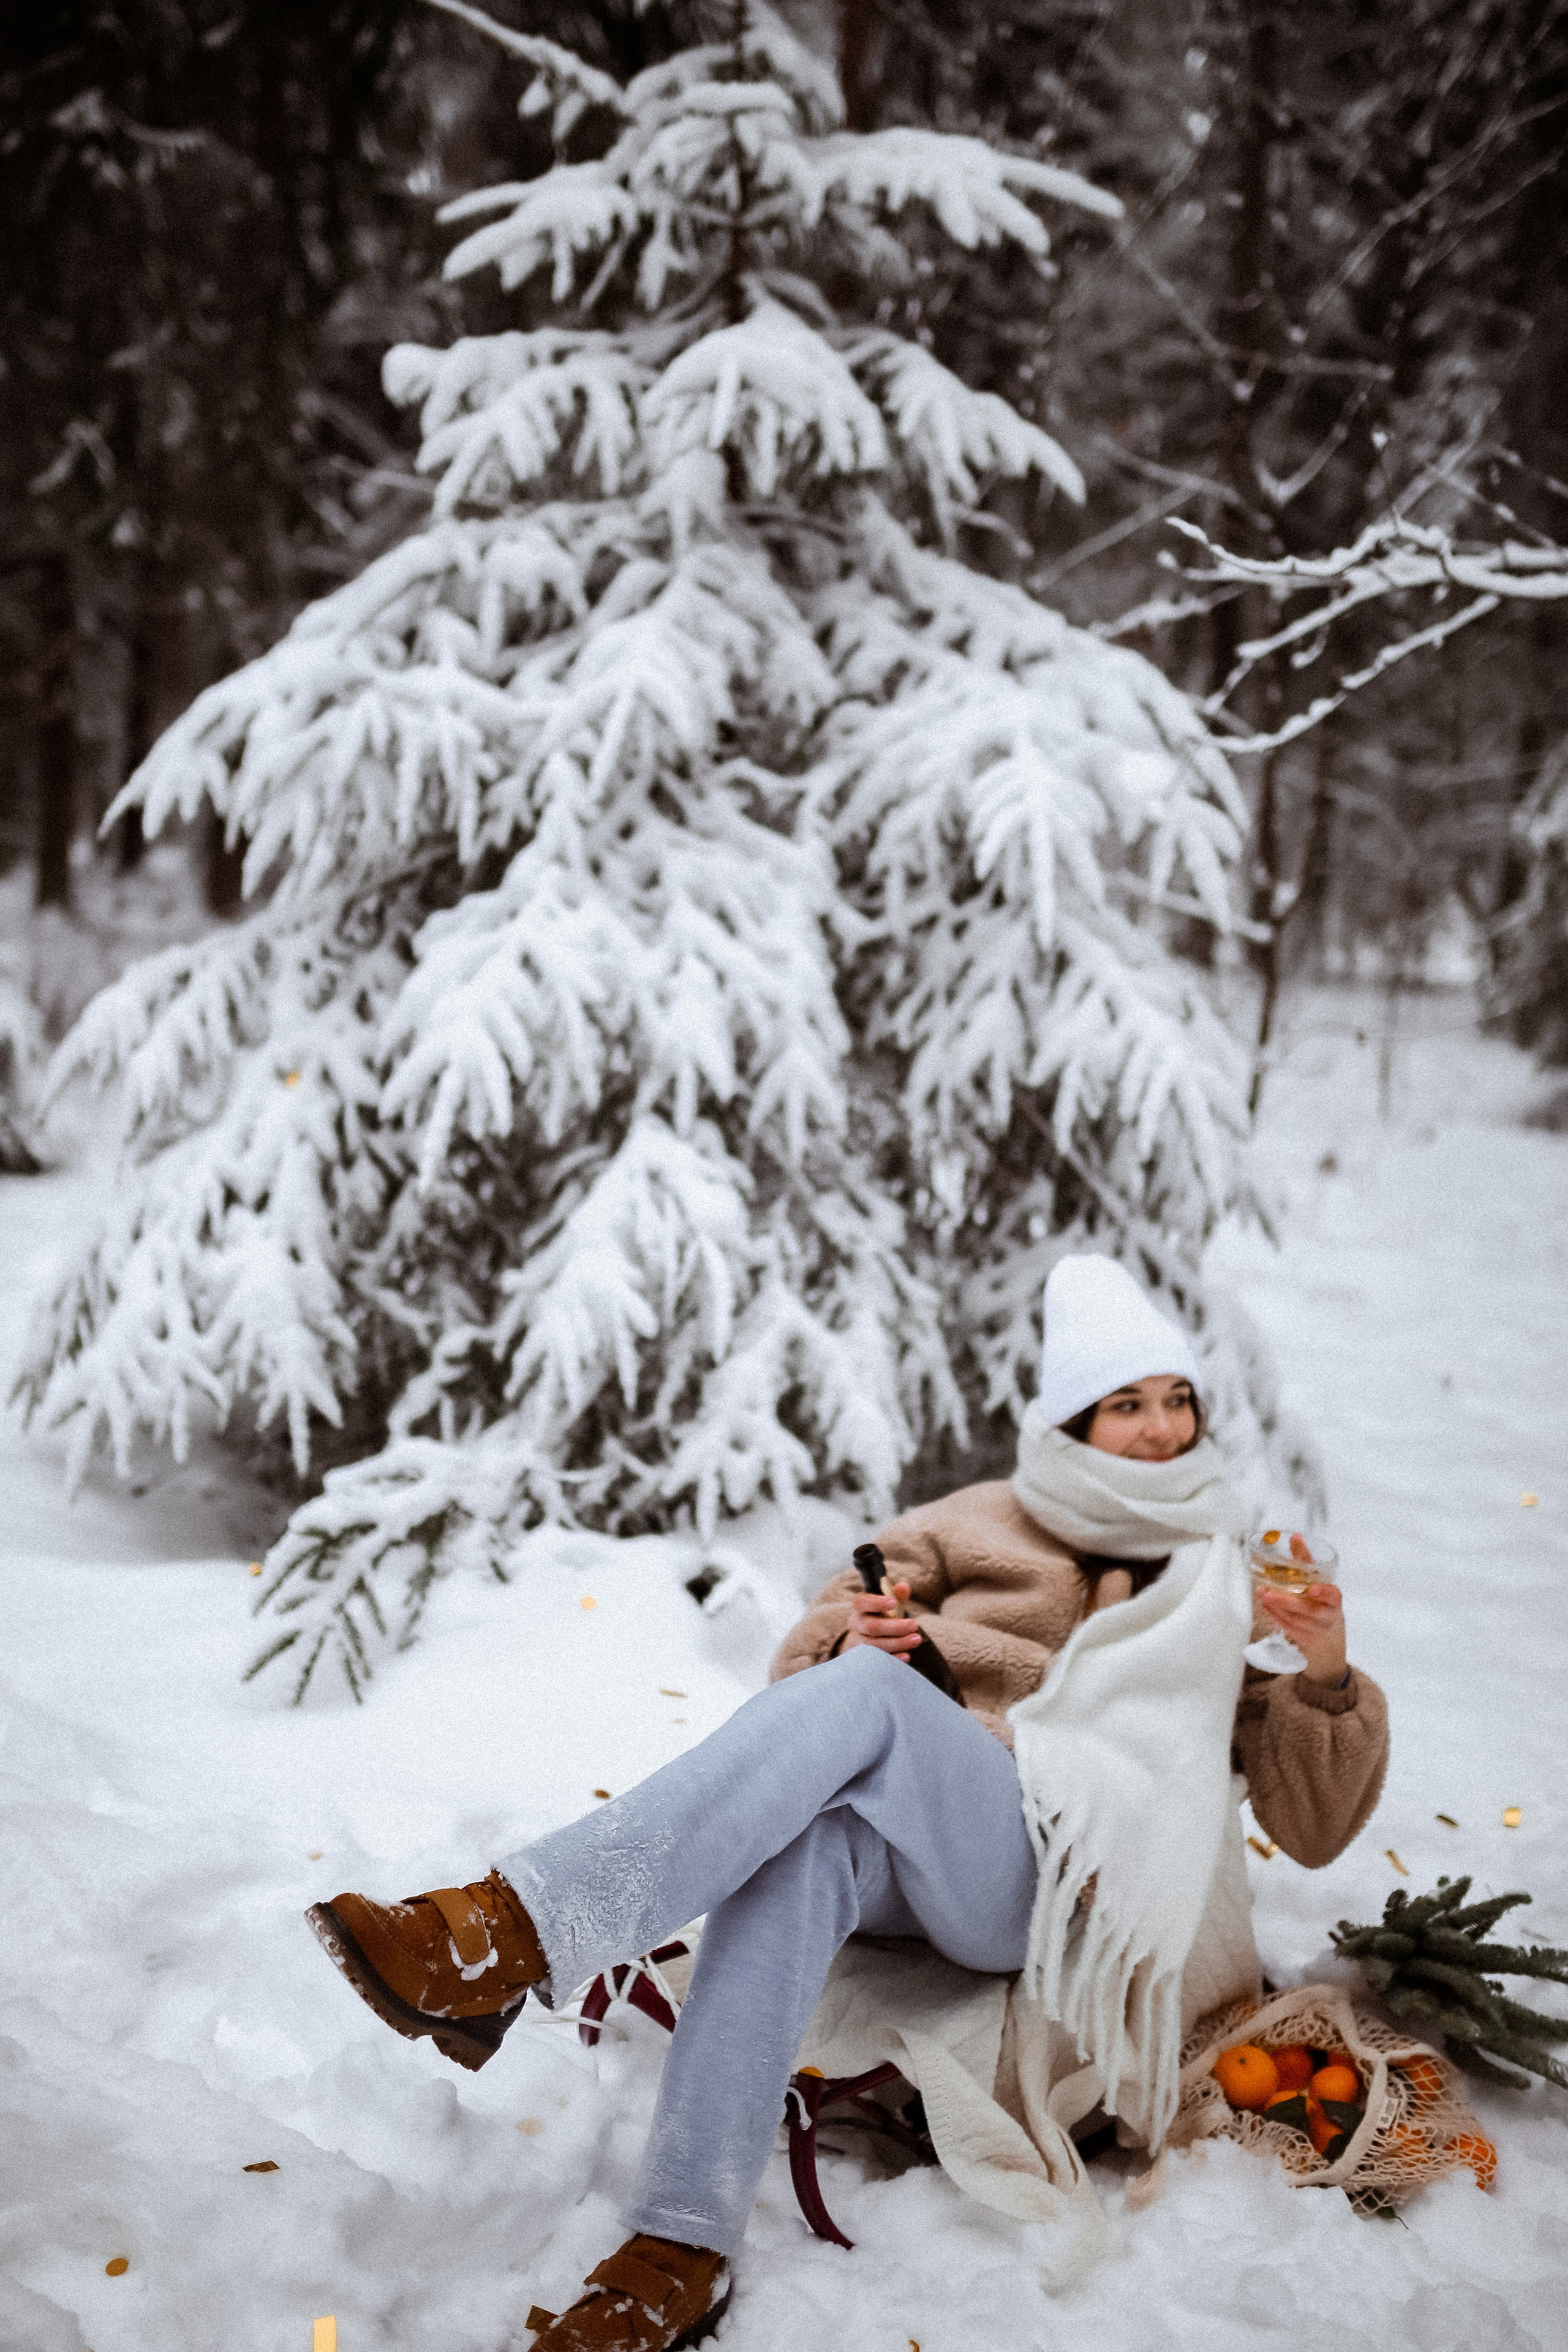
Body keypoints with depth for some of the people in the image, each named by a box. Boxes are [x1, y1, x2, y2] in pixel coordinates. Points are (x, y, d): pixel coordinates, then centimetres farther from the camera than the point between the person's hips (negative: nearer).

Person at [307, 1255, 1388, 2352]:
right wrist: (847, 1630, -6)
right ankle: (680, 2255, -45)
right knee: (800, 1852, -38)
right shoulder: (979, 1526, 22)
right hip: (890, 1859, 2)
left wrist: (1327, 1679, -1)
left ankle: (513, 1936, -47)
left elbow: (1310, 1828, 18)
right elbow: (803, 1675, 18)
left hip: (1039, 1881, -2)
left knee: (863, 1691, -33)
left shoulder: (1226, 1588, 21)